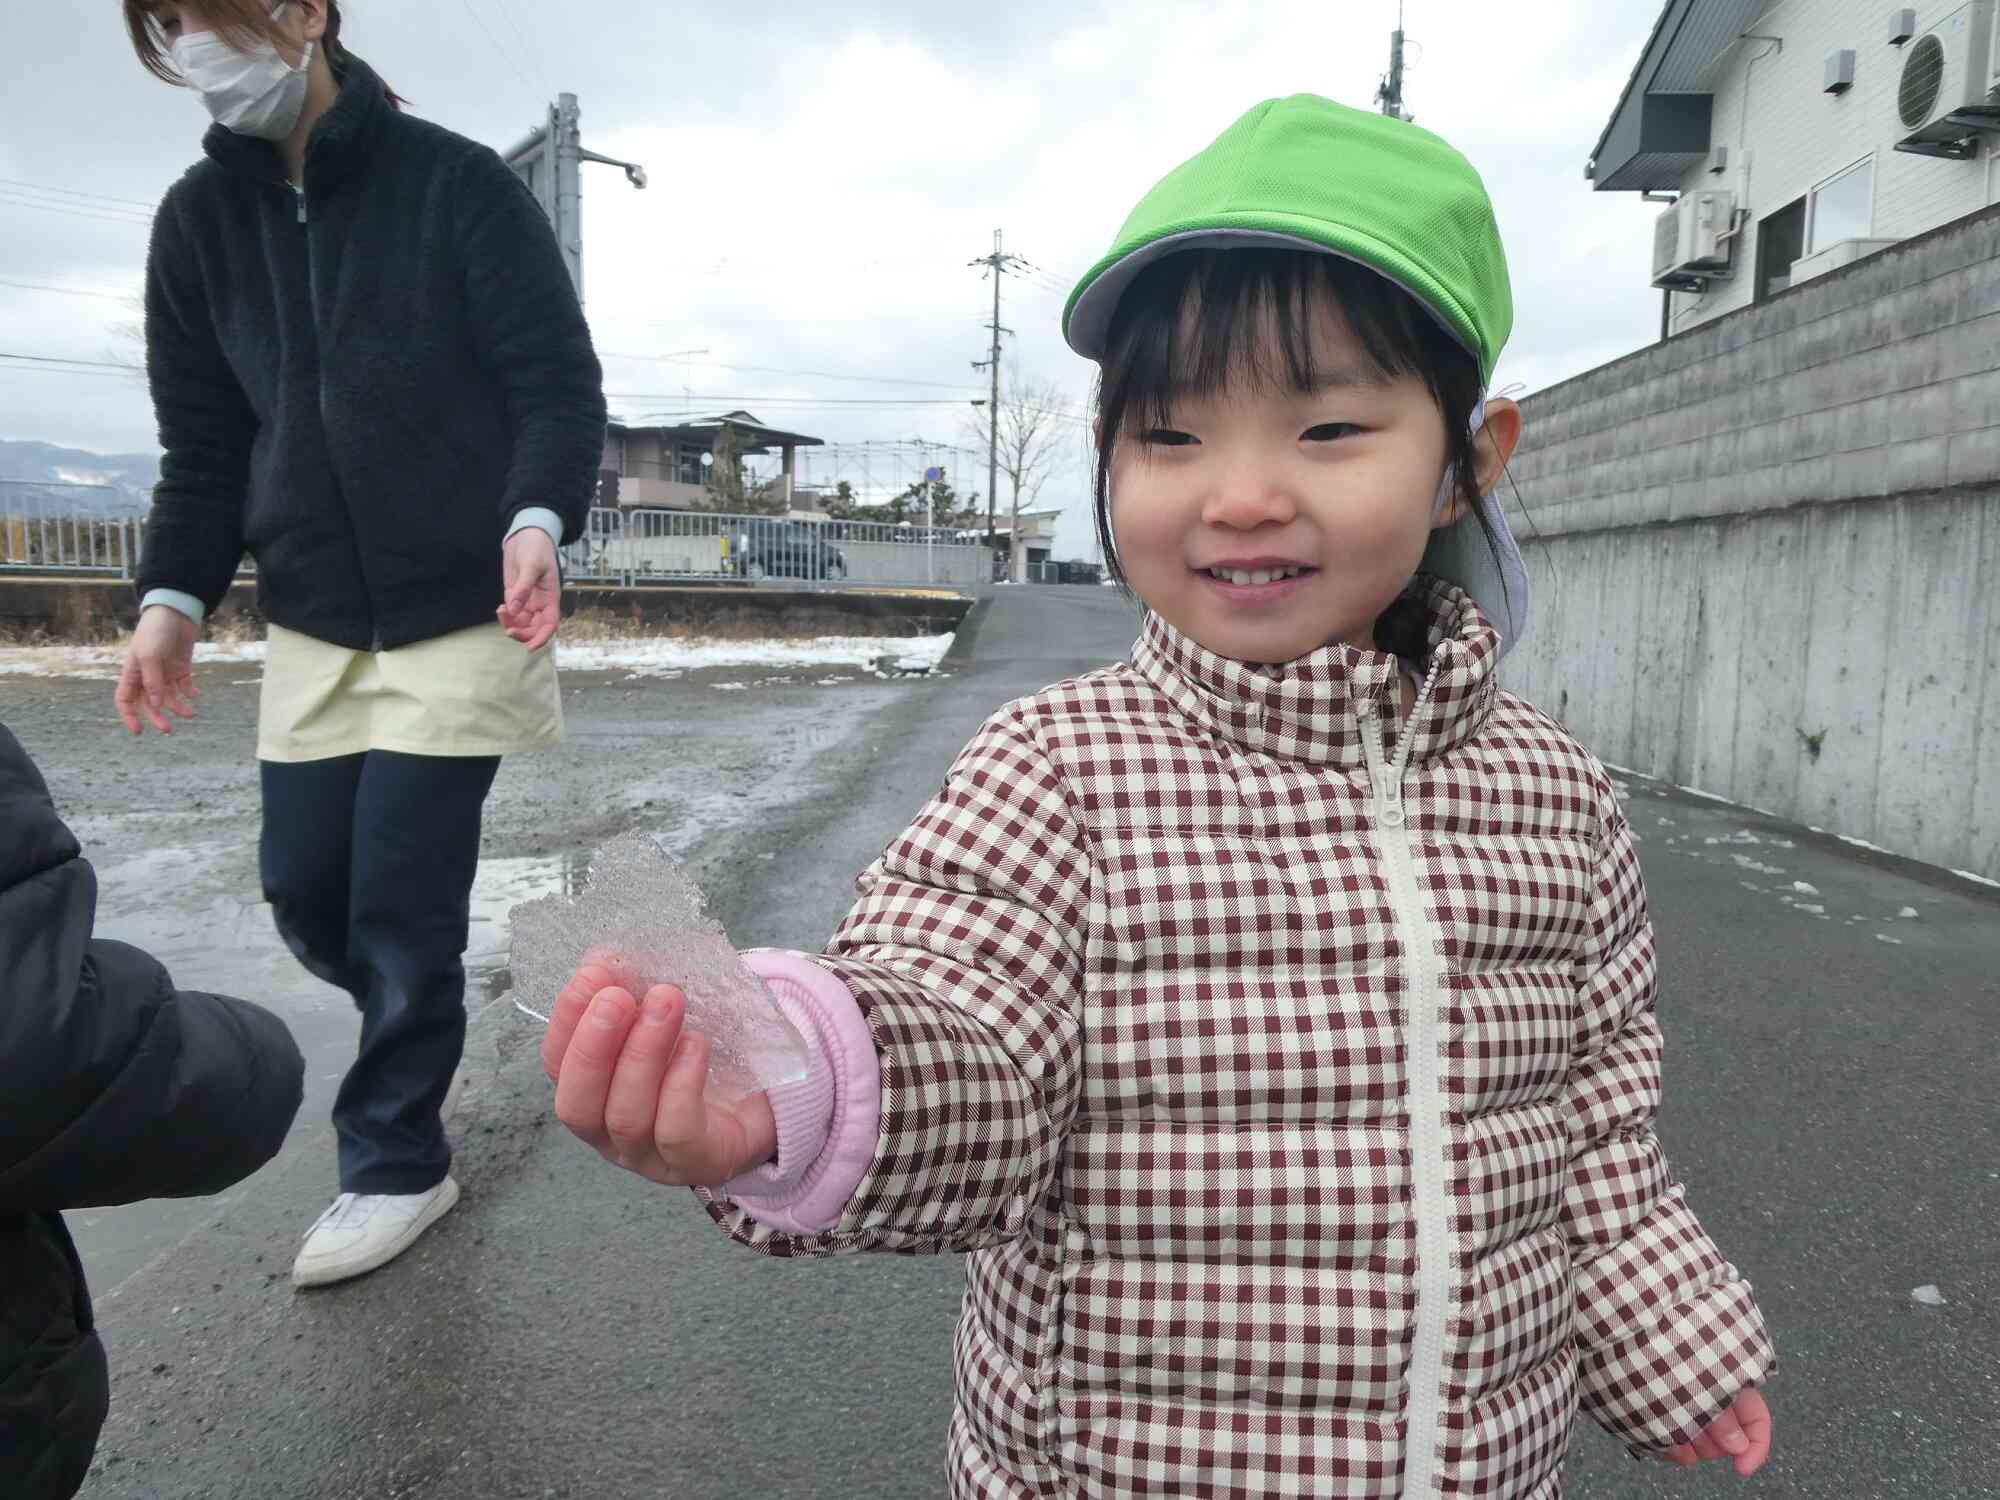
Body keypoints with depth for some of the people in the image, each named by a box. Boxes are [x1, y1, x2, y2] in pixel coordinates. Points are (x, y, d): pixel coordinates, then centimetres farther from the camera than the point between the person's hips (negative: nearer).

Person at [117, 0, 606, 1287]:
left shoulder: (456, 187, -6)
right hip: (312, 624, 5)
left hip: (460, 614, -5)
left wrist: (536, 519, -27)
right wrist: (173, 600, 0)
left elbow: (560, 382, -9)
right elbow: (202, 444, 11)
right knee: (307, 895, 7)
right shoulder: (200, 220, 9)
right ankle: (416, 1024, 37)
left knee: (402, 901, -4)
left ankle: (399, 1162, 15)